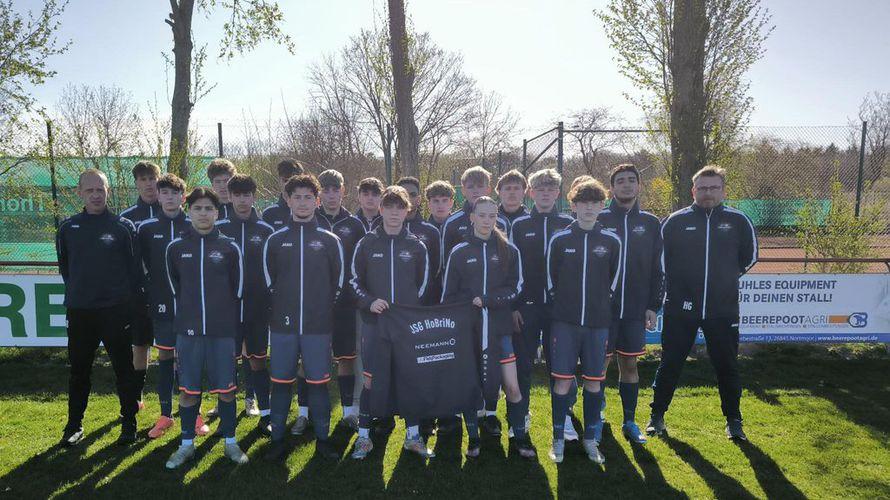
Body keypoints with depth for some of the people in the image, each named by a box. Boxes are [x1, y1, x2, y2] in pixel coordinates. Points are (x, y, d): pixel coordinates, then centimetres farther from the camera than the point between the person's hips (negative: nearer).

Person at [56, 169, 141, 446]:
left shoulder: (124, 226, -2)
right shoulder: (68, 227, 6)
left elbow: (134, 268, 0)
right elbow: (64, 265, 18)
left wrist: (129, 300, -2)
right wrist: (77, 291, 13)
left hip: (116, 311, -3)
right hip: (79, 311, 3)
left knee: (124, 369, 5)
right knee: (78, 370, 12)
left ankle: (129, 423, 18)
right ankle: (74, 425, 26)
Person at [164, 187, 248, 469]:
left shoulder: (230, 248, 0)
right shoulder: (176, 248, 4)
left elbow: (238, 290, 6)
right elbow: (175, 288, 14)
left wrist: (222, 313, 7)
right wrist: (189, 312, 14)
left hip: (223, 331, -1)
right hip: (187, 330, 1)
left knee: (226, 389, 6)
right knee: (188, 390, 8)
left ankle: (230, 442, 21)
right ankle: (187, 445, 24)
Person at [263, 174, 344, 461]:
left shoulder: (330, 241, 4)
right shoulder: (275, 240, 6)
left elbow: (338, 283, 8)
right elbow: (269, 281, 11)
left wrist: (321, 309, 5)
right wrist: (283, 307, 7)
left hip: (318, 327, -1)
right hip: (283, 325, 1)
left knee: (318, 382, 5)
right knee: (281, 382, 6)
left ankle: (322, 438, 18)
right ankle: (277, 439, 19)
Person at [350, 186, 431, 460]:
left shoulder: (416, 246, 5)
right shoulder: (367, 243, 3)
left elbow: (423, 283, 12)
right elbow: (354, 280, 6)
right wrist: (369, 301, -11)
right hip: (374, 322, -1)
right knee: (370, 379, 3)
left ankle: (413, 436, 20)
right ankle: (364, 437, 17)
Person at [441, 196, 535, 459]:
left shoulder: (509, 250, 3)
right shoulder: (459, 252, 2)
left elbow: (516, 288, -1)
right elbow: (448, 295, 3)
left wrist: (487, 300, -14)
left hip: (499, 328, 0)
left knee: (512, 386, -1)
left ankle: (520, 438, 19)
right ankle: (473, 439, 26)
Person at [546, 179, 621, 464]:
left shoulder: (611, 241, 2)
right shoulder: (560, 240, -1)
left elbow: (614, 279, 12)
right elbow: (550, 278, 7)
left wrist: (601, 304, 11)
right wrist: (562, 304, 9)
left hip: (598, 322, 1)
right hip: (565, 322, -1)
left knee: (594, 381, 8)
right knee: (562, 380, -1)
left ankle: (591, 438, 22)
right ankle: (558, 438, 13)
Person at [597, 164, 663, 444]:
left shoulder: (651, 224, 7)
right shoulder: (599, 220, -1)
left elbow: (657, 270, 8)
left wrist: (653, 307, 1)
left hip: (636, 310, 2)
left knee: (630, 365, 10)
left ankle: (629, 422, 22)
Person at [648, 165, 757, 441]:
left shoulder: (738, 221, 1)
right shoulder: (676, 221, -2)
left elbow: (749, 256, 15)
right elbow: (660, 256, 9)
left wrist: (725, 277, 12)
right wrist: (675, 283, 7)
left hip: (723, 310, 1)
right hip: (680, 308, -1)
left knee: (727, 366, 10)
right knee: (670, 364, 7)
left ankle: (733, 420, 27)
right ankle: (657, 415, 21)